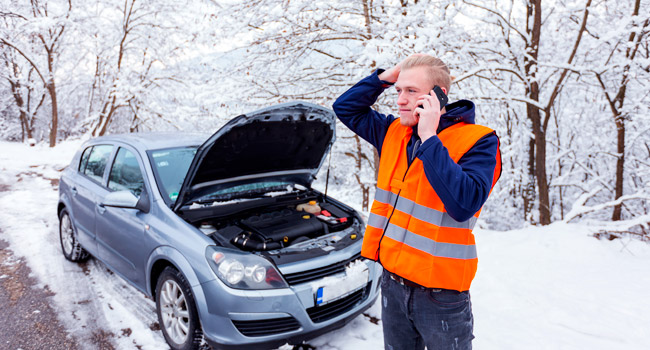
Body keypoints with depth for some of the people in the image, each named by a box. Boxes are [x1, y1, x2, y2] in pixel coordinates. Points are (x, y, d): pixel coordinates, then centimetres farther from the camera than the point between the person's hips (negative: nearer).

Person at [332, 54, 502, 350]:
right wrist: (386, 77, -1)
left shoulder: (477, 141, -14)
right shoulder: (394, 132, 4)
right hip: (393, 282, 6)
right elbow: (345, 108, 12)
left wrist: (429, 139, -25)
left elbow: (464, 203, -28)